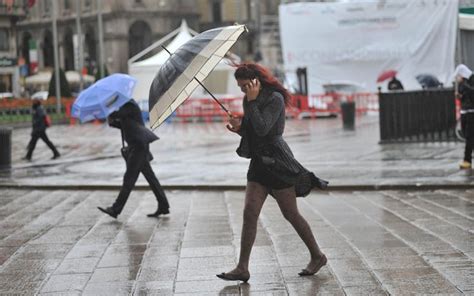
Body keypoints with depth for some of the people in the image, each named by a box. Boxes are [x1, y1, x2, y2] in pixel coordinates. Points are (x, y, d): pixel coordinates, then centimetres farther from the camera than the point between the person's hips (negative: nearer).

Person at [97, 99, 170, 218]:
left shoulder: (130, 105, -13)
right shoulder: (125, 105, 16)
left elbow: (116, 114, -28)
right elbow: (124, 125, 19)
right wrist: (112, 122, 1)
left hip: (139, 145, -11)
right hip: (135, 146, 11)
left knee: (129, 177, -8)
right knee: (150, 176, 11)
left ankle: (116, 209, -7)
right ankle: (163, 206, 14)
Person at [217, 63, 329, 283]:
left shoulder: (275, 99, -13)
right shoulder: (250, 101, 10)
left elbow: (262, 129, -25)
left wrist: (252, 102, -19)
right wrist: (239, 127, -1)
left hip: (277, 161, -8)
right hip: (259, 162, 8)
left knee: (290, 214, 2)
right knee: (249, 213, -2)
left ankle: (317, 256, 20)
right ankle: (242, 268, -2)